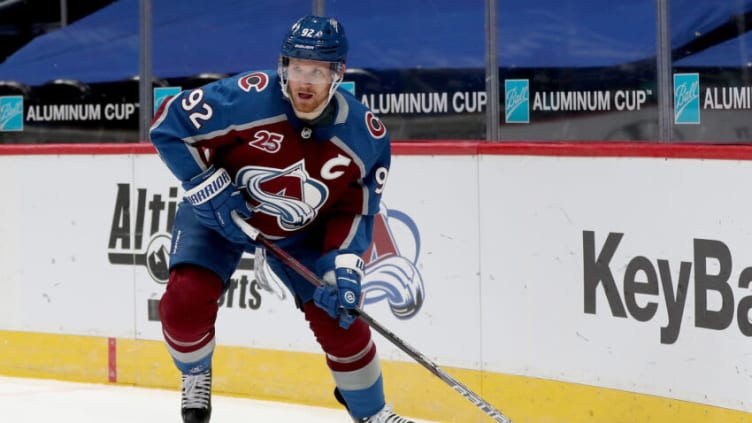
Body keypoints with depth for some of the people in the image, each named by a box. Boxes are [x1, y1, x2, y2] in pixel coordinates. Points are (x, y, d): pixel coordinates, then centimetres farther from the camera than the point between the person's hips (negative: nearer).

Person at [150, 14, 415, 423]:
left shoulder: (366, 137, -22)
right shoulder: (246, 98, -34)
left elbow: (354, 210, -10)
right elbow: (168, 123, -25)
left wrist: (344, 268, -25)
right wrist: (209, 188, -26)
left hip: (300, 233, 2)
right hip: (218, 213, -2)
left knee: (340, 318, -4)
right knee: (185, 301, -21)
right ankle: (195, 375, 14)